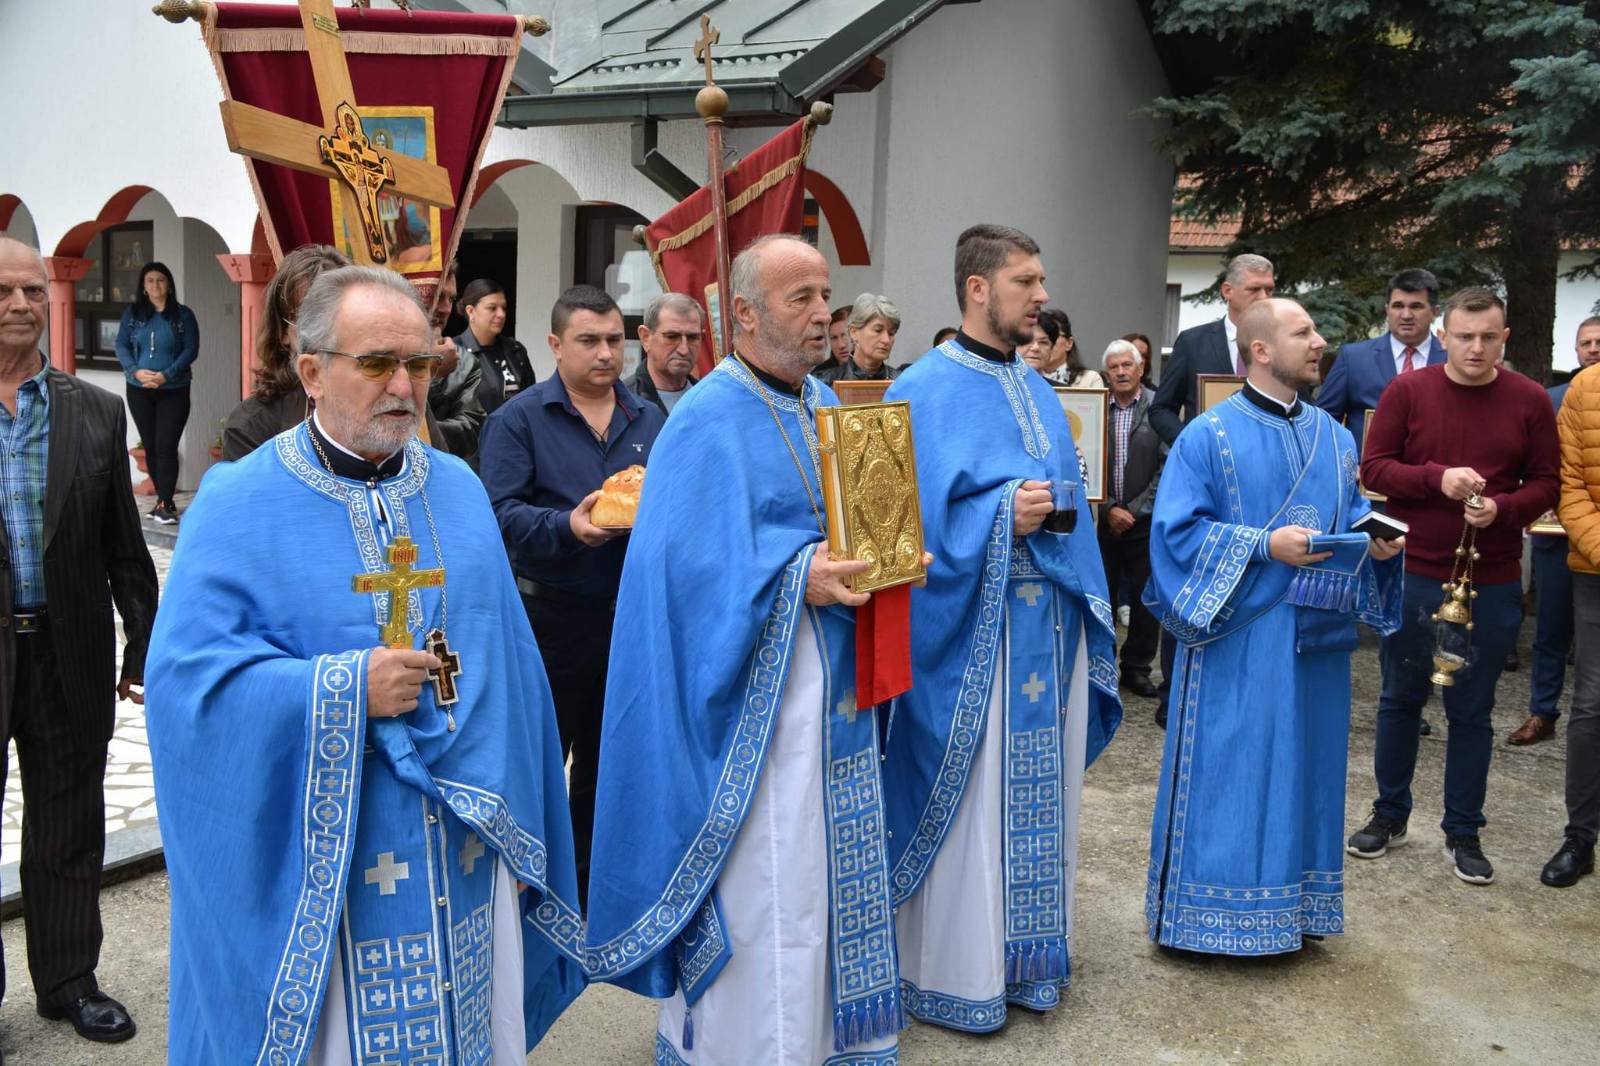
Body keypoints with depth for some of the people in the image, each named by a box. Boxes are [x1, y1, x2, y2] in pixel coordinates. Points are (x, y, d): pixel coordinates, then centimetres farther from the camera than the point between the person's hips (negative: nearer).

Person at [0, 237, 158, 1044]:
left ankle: (67, 979, 31)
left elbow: (122, 543, 6)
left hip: (69, 653, 2)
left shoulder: (95, 411, 3)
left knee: (68, 829, 14)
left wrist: (144, 644, 5)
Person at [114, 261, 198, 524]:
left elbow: (191, 350, -6)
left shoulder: (183, 315, 0)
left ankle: (165, 504, -10)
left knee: (166, 446, -10)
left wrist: (166, 375, -17)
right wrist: (136, 371, -14)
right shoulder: (132, 313, 8)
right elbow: (121, 345, 4)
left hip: (173, 391, -3)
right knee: (150, 446, 8)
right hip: (139, 391, 3)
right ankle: (164, 498, 20)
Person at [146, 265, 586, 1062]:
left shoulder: (459, 490, 6)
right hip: (320, 872, -4)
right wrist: (345, 690, -22)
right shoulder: (239, 506, -6)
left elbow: (507, 664, 9)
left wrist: (517, 826, 9)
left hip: (466, 856, 4)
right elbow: (188, 675, -12)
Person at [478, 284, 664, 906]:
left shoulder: (650, 420, 11)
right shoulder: (520, 418, -4)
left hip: (633, 611, 5)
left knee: (610, 758, 15)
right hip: (553, 614, -4)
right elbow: (502, 513, -13)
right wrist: (568, 526, -28)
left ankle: (590, 873, 31)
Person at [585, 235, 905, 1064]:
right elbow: (692, 562, -19)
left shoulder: (826, 406, 12)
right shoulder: (708, 421, -12)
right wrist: (798, 577, -26)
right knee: (759, 878, 0)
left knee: (833, 862, 17)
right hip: (753, 692, -8)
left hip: (835, 682, 8)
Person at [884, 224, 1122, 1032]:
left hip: (1051, 624, 7)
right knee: (969, 804, 2)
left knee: (1037, 795, 14)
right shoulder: (927, 391, -10)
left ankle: (1027, 957, 30)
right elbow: (912, 519, -15)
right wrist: (1002, 516, -23)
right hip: (971, 630, -7)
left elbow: (1067, 503, 17)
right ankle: (954, 974, 19)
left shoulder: (1037, 390, 14)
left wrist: (1077, 579, 11)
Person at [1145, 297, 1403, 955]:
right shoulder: (1209, 436, -6)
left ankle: (1295, 906, 26)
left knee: (1304, 768, 12)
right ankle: (1220, 916, 13)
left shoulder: (1334, 437, 12)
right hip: (1238, 637, -6)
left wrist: (1380, 542, -5)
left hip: (1314, 638, 6)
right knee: (1229, 774, 0)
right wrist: (1264, 544, -19)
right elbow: (1177, 528, -11)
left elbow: (1354, 513, 17)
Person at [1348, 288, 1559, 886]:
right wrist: (1437, 479, -19)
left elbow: (1545, 483, 3)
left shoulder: (1530, 401, 1)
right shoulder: (1407, 391, -2)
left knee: (1472, 712, 8)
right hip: (1411, 576, 0)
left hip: (1491, 583, 0)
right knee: (1400, 699, 11)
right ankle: (1390, 816, 26)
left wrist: (1501, 509, -17)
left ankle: (1463, 832, 22)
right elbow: (1373, 468, -3)